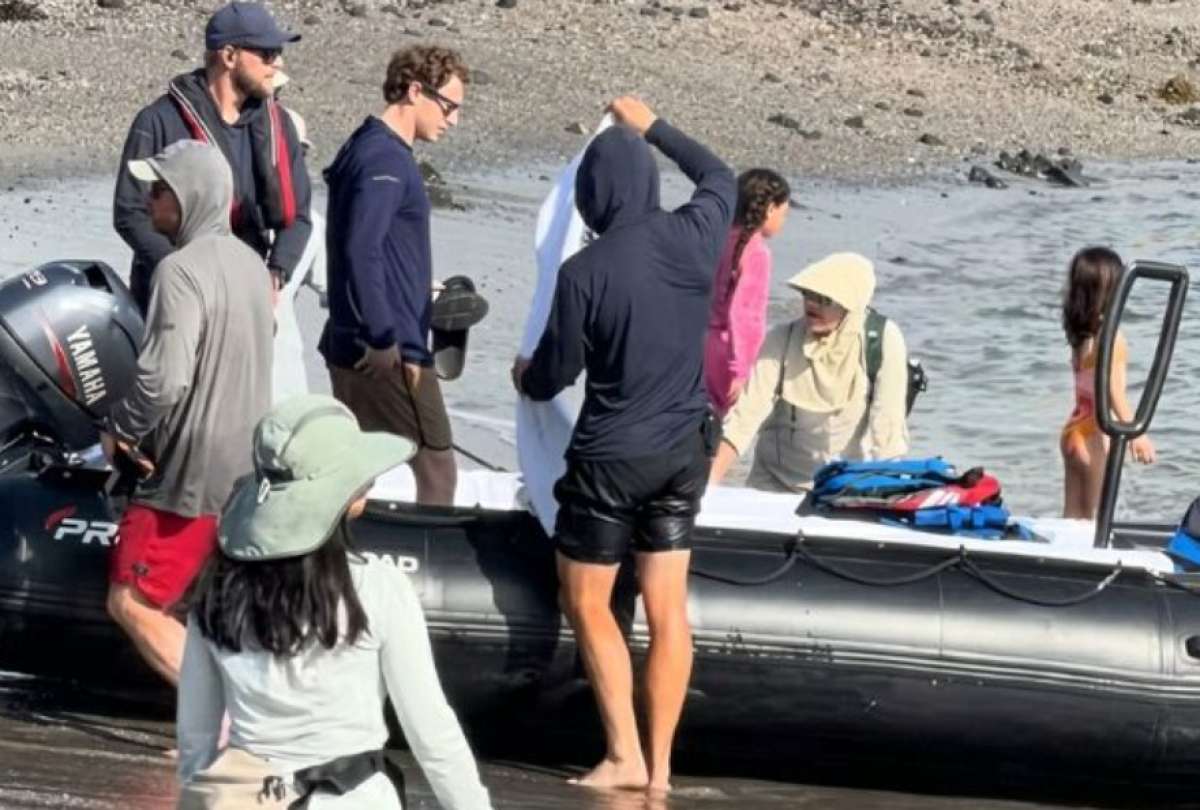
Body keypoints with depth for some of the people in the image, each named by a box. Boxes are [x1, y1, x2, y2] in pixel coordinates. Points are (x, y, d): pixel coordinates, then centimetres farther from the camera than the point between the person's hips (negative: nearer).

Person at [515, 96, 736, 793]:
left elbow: (553, 377, -6)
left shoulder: (586, 271, -18)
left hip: (611, 458, -5)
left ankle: (625, 758, 7)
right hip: (684, 450, 5)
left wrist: (524, 376, 17)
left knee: (587, 603, 12)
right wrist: (653, 127, 31)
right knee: (669, 610, 11)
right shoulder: (694, 237, -5)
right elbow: (720, 177, 19)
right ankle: (660, 766, 17)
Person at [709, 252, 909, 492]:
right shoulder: (781, 340, -8)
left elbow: (887, 428, -14)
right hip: (776, 489, 1)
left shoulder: (883, 339, -13)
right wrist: (709, 480, -25)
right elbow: (743, 417, -14)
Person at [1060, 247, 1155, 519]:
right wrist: (1136, 433, -25)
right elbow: (1113, 389, -22)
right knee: (1094, 518, -1)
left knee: (1073, 516, 12)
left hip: (1074, 431, 7)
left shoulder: (1080, 334, 7)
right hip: (1097, 435, -7)